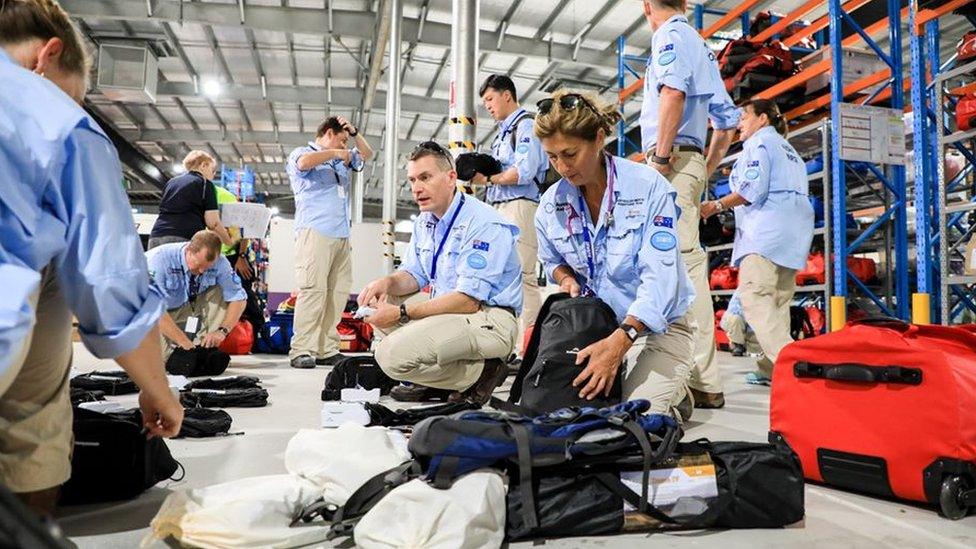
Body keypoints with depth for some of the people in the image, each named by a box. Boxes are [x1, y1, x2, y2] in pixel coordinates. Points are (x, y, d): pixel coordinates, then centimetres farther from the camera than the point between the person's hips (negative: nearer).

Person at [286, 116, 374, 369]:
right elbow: (304, 162, -15)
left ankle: (327, 350, 1)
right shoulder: (301, 153, 8)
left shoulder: (342, 160, 29)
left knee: (338, 291, 0)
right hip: (314, 232, -8)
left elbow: (367, 154, 36)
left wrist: (354, 132, 22)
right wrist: (333, 152, -3)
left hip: (342, 235, 8)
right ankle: (302, 351, -18)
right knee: (313, 289, -17)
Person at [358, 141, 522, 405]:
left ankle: (482, 371, -7)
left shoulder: (485, 224, -18)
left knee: (392, 355, -24)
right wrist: (389, 282, -9)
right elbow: (414, 275, 17)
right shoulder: (424, 222, 12)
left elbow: (468, 302, -24)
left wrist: (401, 313, -22)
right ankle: (433, 382, 4)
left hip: (489, 321, -10)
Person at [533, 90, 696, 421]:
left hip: (656, 327, -4)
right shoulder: (551, 203, -3)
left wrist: (619, 341, -37)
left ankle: (677, 392, 13)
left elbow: (659, 278, -25)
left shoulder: (648, 186, -17)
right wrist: (567, 279, -8)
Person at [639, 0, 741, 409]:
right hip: (692, 162, 10)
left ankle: (702, 382, -15)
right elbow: (726, 123, 26)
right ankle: (702, 379, 14)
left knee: (681, 263, -14)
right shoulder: (702, 48, 27)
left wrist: (662, 153, -20)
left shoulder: (671, 35, -1)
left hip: (673, 161, -10)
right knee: (688, 263, 9)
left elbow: (673, 89, -23)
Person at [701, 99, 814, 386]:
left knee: (754, 297, -17)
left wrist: (715, 206, -7)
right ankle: (771, 369, 4)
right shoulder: (788, 149, 30)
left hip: (767, 228, -10)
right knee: (778, 302, 6)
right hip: (795, 231, 10)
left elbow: (753, 188, -12)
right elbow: (797, 192, 23)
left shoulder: (758, 142, 2)